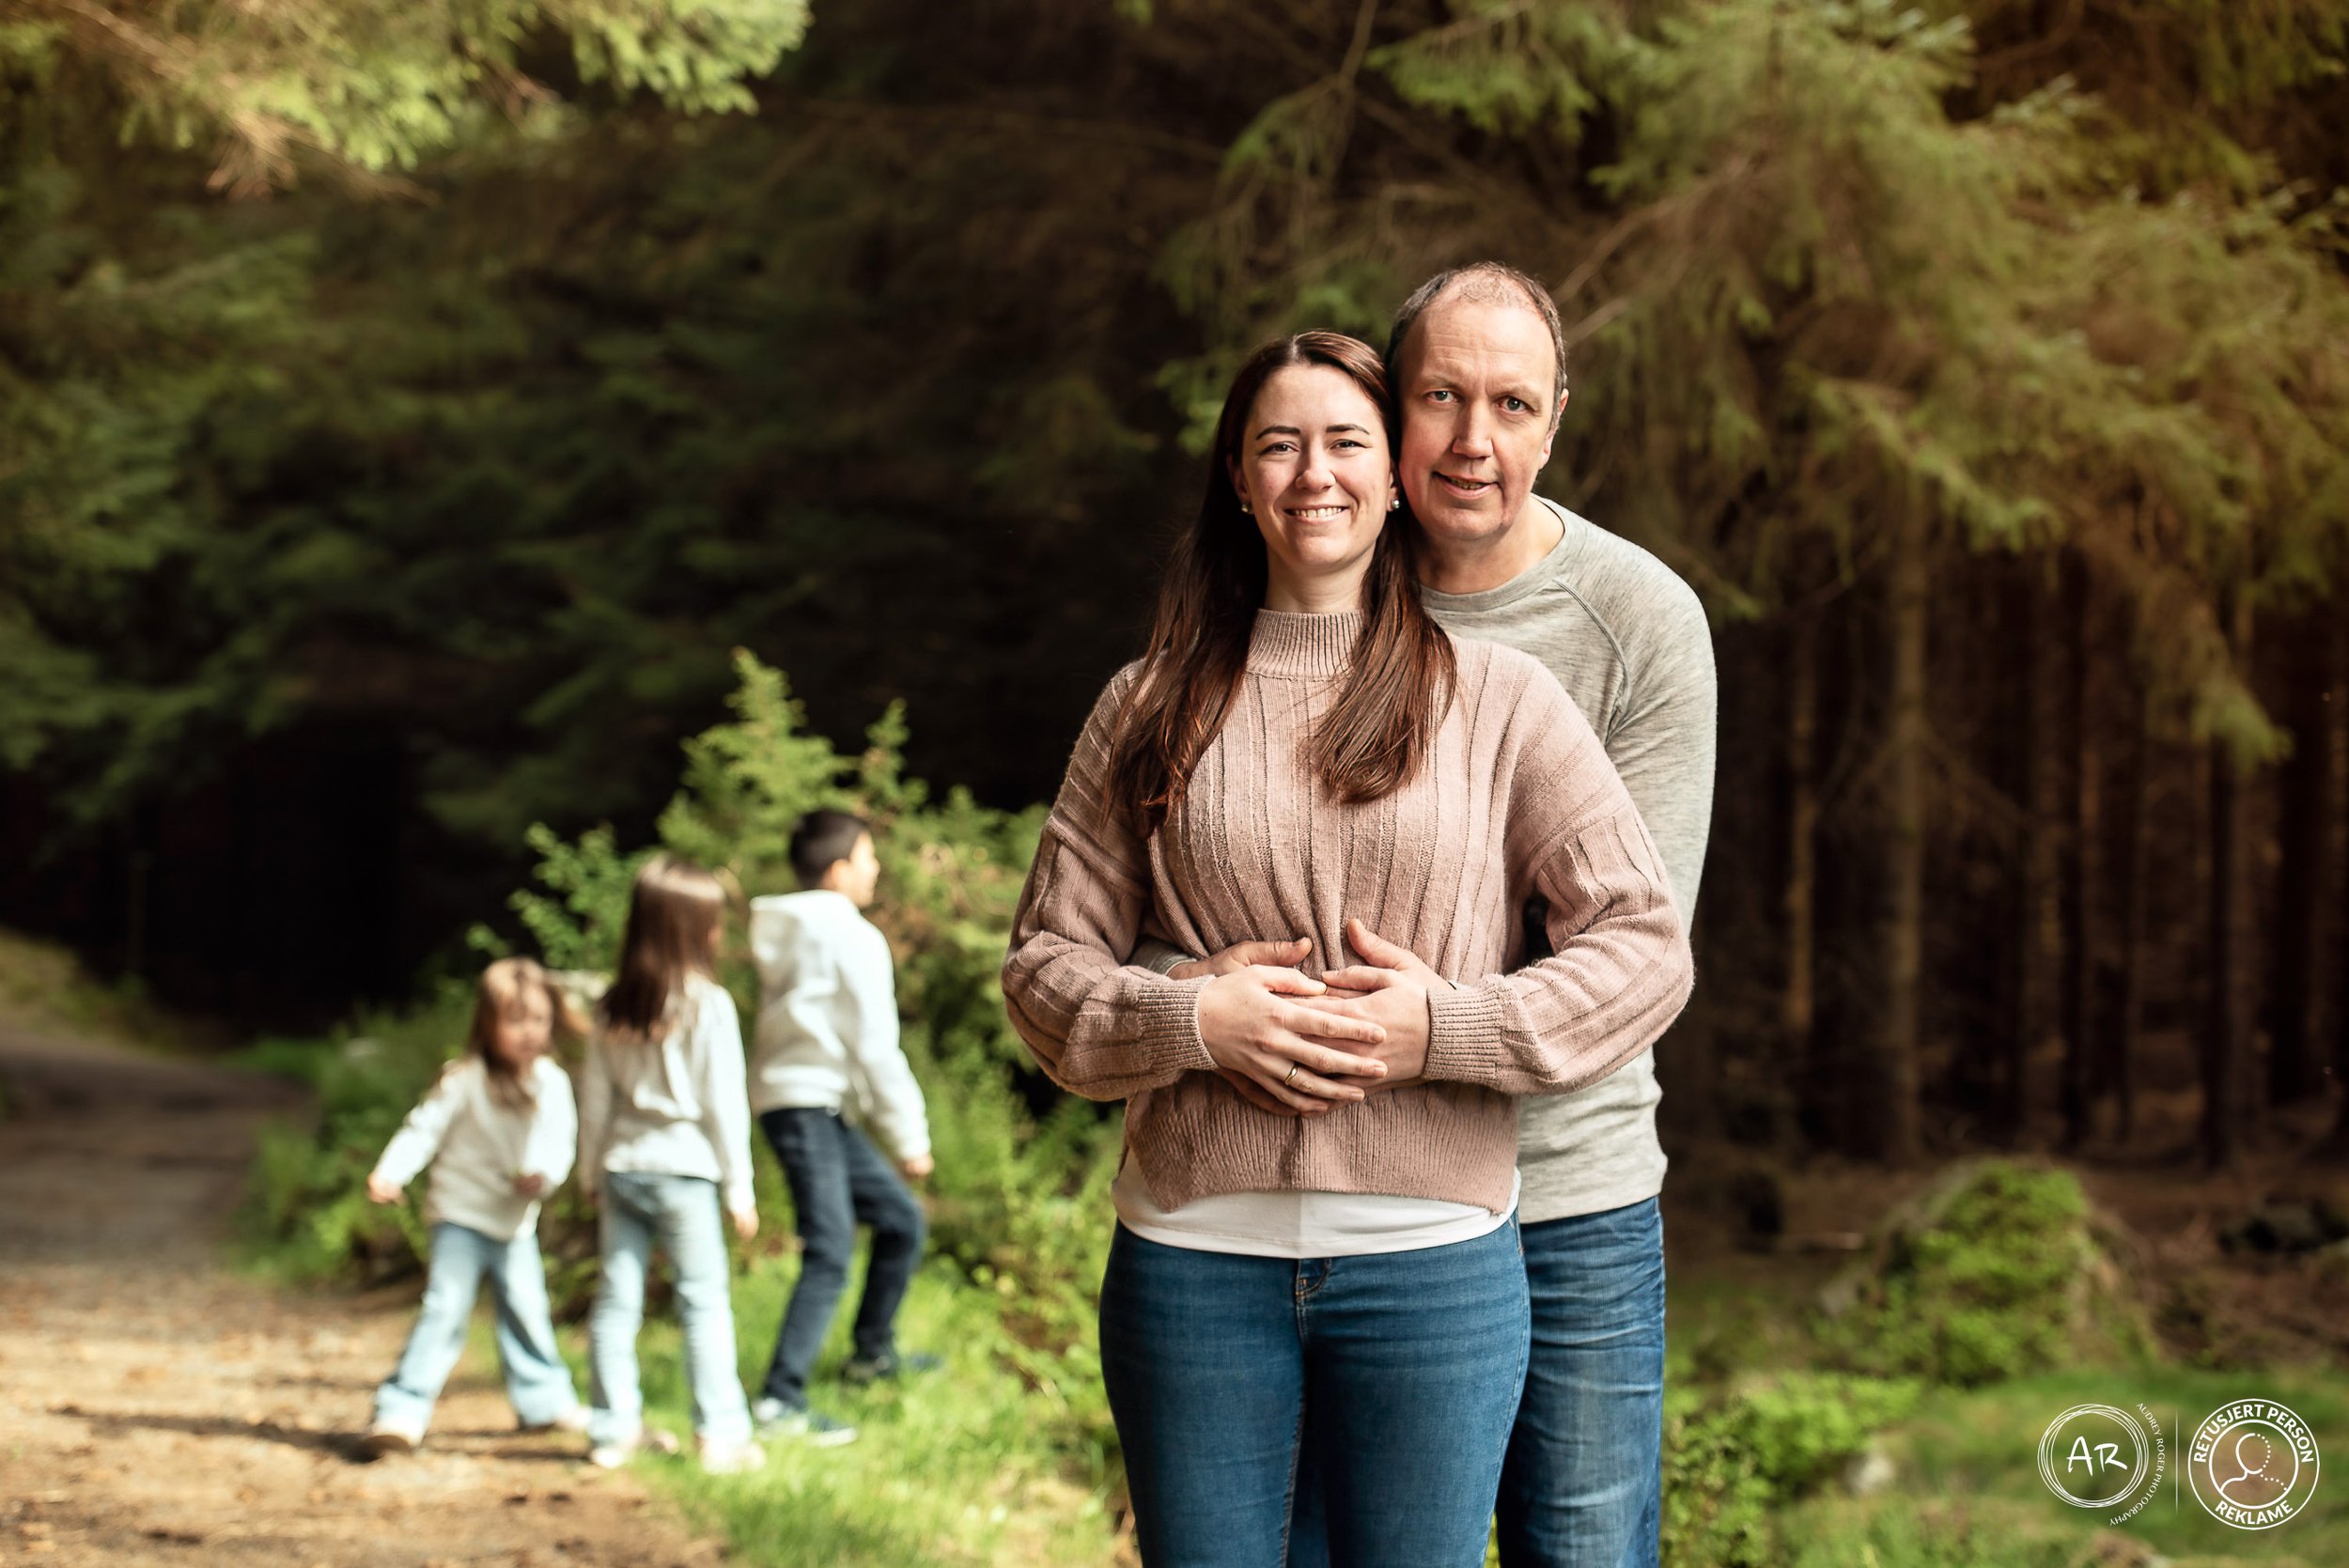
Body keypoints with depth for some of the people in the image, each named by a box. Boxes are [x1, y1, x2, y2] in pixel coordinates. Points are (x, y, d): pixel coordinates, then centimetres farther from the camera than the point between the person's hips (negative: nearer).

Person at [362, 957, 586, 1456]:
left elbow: (560, 1141, -1)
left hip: (516, 1222, 5)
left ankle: (543, 1399, 37)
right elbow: (424, 1129, -15)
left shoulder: (551, 1083, -2)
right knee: (444, 1309, -14)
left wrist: (544, 1174, -21)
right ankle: (400, 1412, -13)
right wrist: (389, 1173, -27)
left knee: (527, 1311, 18)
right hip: (462, 1214, -5)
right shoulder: (463, 1080, -15)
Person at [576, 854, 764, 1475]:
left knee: (616, 1300, 9)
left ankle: (614, 1429, 14)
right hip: (684, 1168, -5)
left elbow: (595, 1094, 9)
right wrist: (738, 1187, -2)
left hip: (622, 1166, 5)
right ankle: (721, 1434, -1)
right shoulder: (707, 1005, -11)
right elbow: (723, 1101, -9)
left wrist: (592, 1173, 20)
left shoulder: (614, 1008, 4)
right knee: (704, 1301, 0)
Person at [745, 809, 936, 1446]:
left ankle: (873, 1351, 31)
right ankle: (780, 1401, -25)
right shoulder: (853, 938, -10)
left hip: (819, 1106, 10)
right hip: (807, 1102, -10)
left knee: (902, 1218, 19)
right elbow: (875, 1045, -12)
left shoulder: (793, 934, 18)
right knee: (830, 1251, -17)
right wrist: (909, 1136, -7)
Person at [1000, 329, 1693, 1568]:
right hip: (1194, 1251, 1)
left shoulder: (1498, 698, 5)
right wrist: (1194, 1022, -12)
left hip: (1432, 1255, -1)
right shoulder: (1152, 708, 9)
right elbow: (1045, 965, 7)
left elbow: (1647, 945, 1)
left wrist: (1445, 1028, -13)